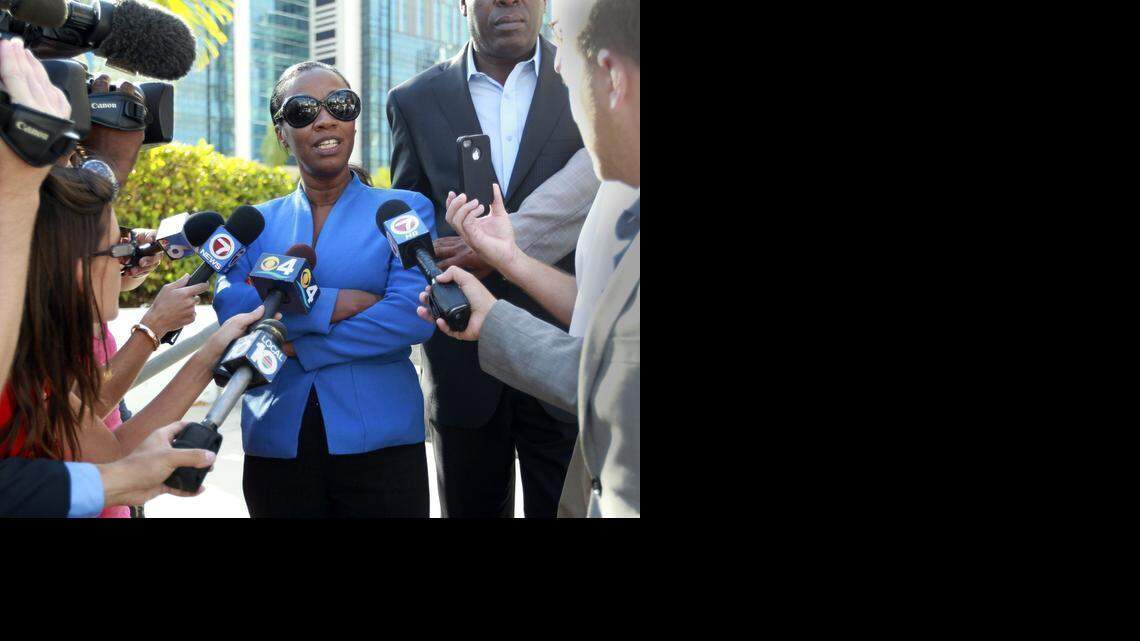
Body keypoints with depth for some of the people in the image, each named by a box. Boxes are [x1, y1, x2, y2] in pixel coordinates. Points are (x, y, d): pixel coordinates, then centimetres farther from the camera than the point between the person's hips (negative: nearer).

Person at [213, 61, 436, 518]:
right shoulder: (258, 222, 9)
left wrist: (297, 347, -10)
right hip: (275, 443, 2)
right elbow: (228, 306, -7)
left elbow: (413, 316, -13)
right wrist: (329, 305, -17)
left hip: (380, 441, -2)